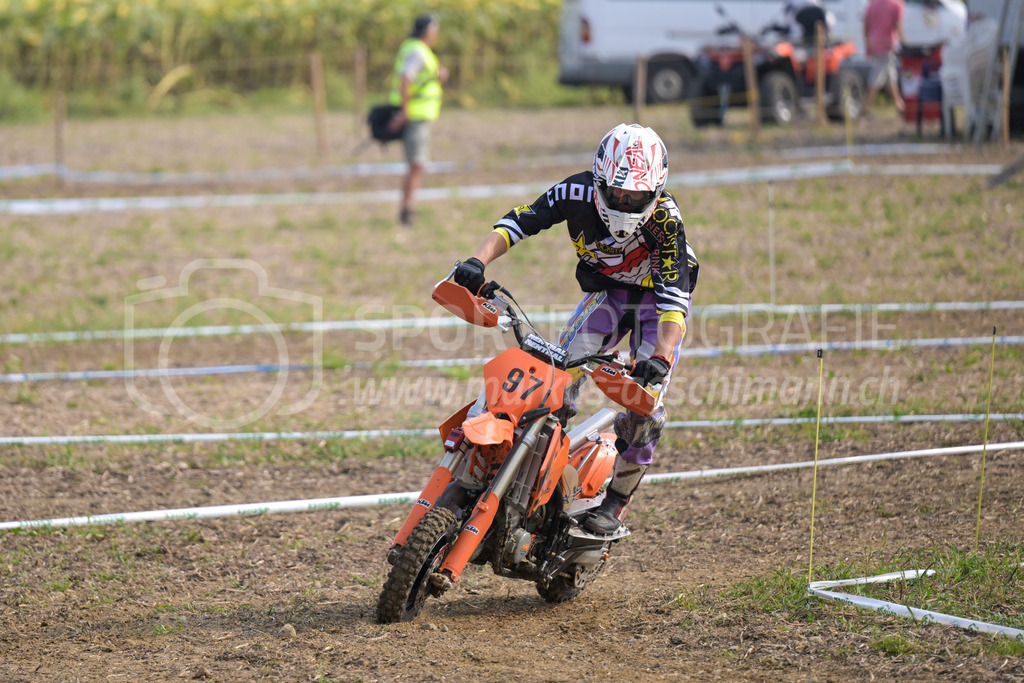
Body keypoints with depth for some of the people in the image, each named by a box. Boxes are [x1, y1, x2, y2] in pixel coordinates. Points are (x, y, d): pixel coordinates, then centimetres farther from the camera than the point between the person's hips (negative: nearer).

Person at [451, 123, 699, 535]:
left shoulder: (664, 217, -34)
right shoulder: (579, 192, -26)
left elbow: (674, 297, -40)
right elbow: (518, 222, -24)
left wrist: (663, 355, -54)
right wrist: (478, 262, -42)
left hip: (658, 295, -3)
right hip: (605, 288, 3)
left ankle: (617, 501, -1)